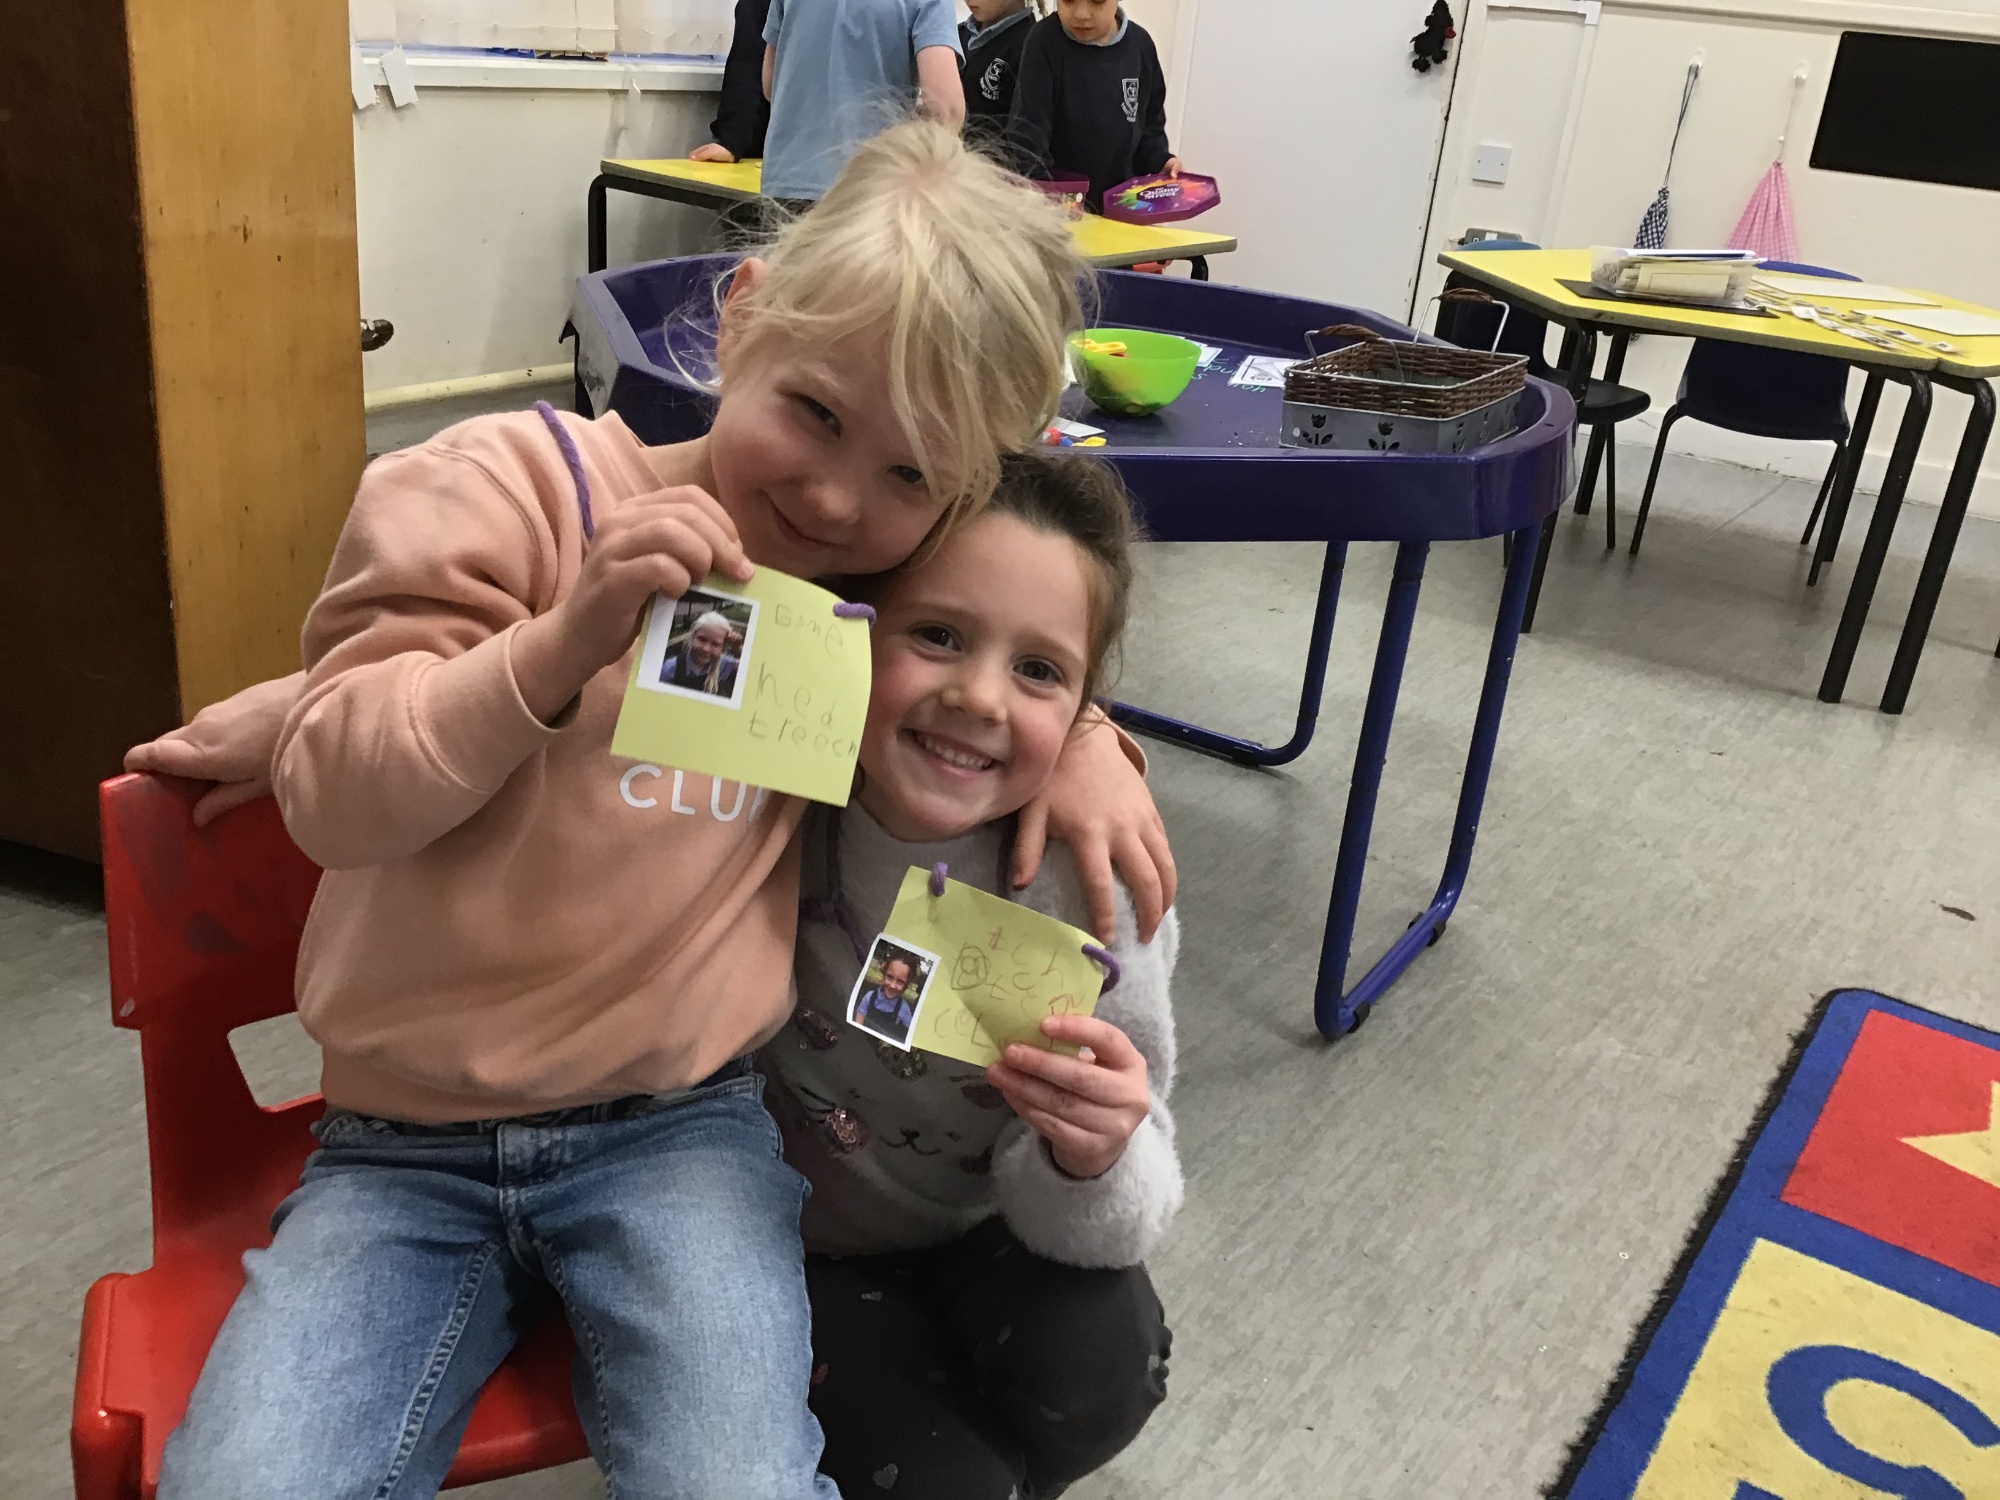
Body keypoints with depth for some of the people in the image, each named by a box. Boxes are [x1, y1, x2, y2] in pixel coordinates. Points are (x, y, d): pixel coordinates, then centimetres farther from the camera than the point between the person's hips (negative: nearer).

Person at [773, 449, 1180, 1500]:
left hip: (981, 1241, 1)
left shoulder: (1096, 894, -24)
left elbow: (1105, 1215, -21)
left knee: (1100, 1361, -26)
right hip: (794, 1243, -1)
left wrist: (1092, 1161, -42)